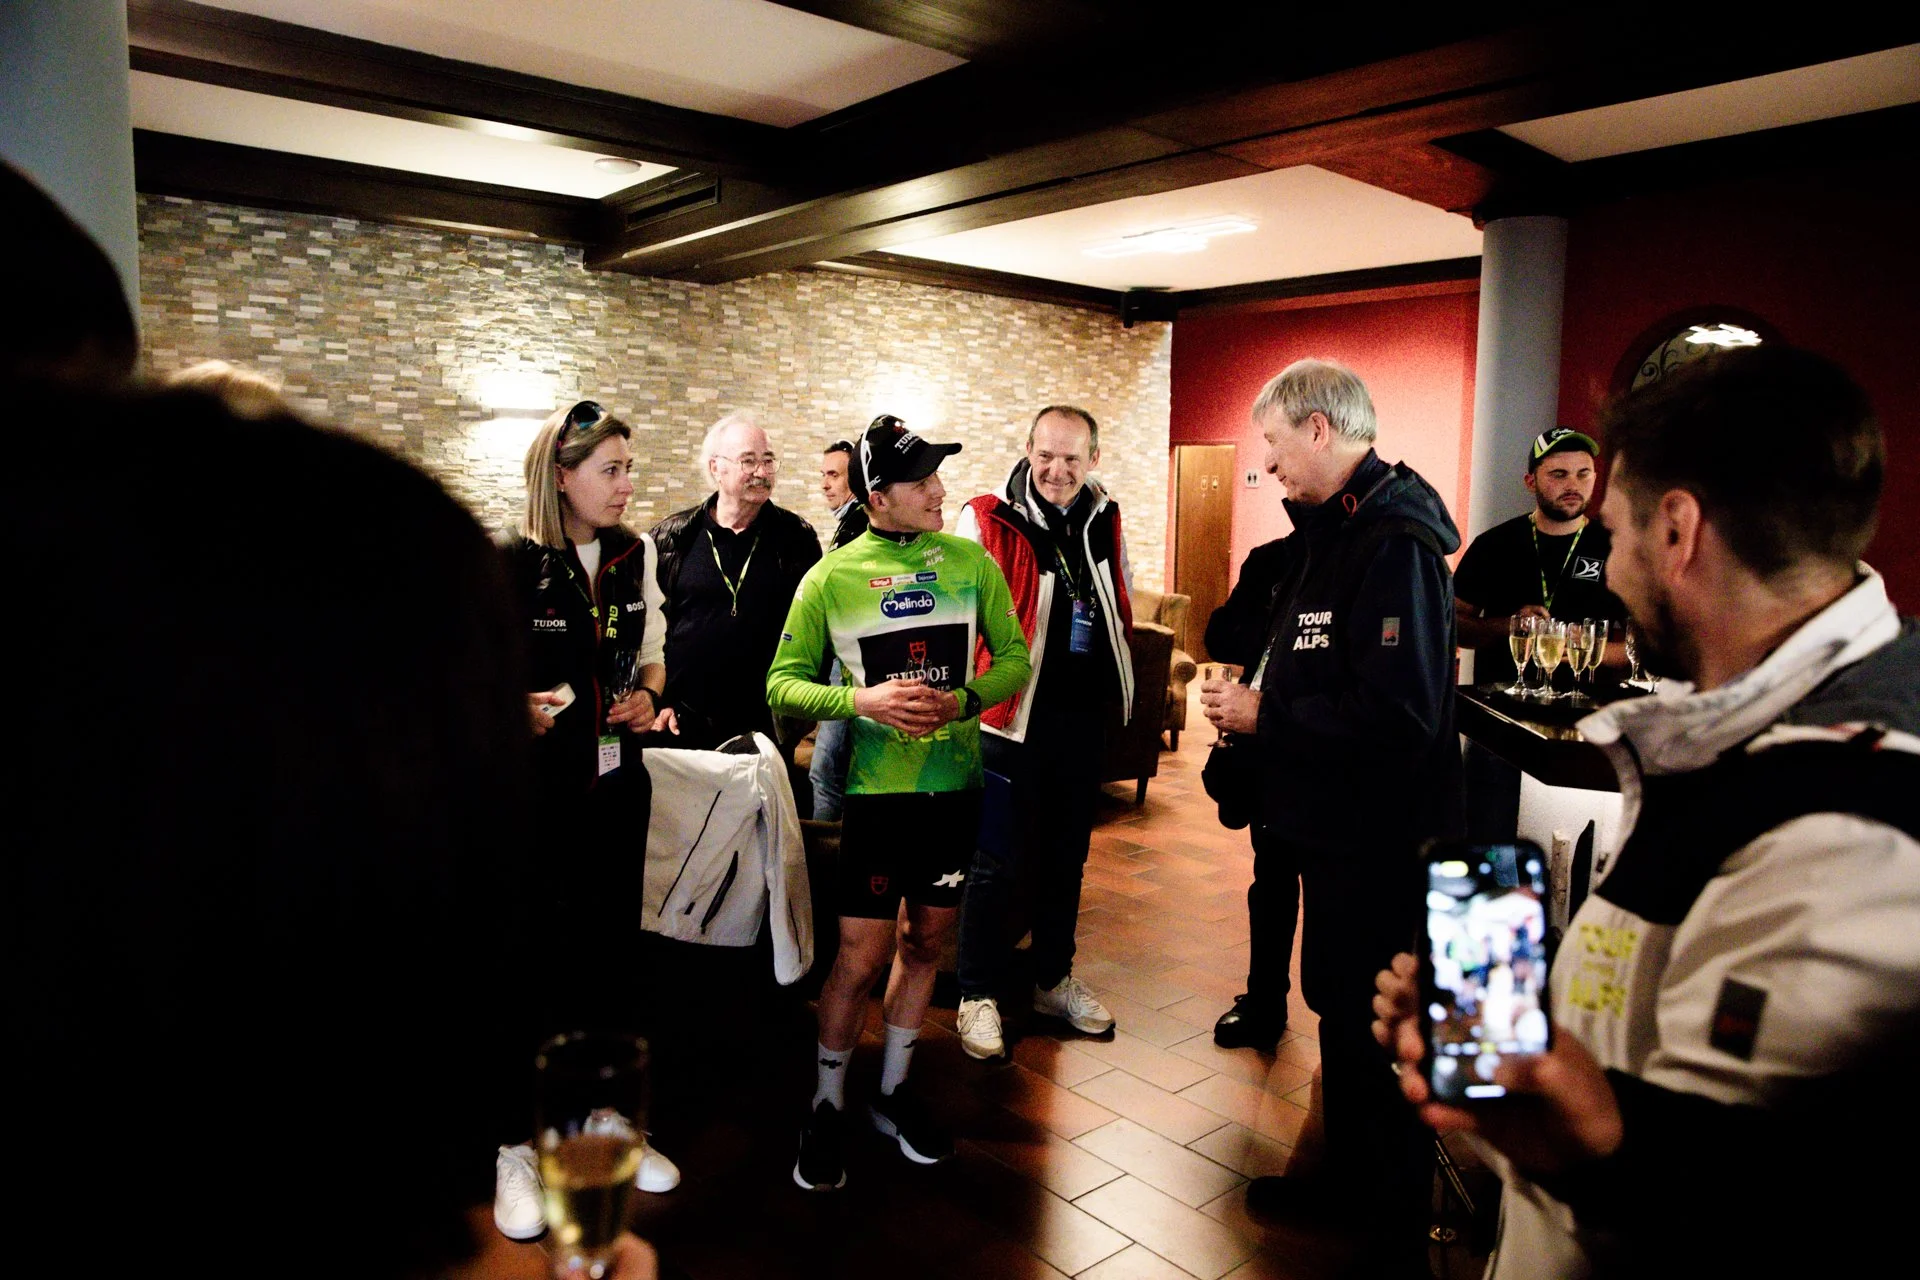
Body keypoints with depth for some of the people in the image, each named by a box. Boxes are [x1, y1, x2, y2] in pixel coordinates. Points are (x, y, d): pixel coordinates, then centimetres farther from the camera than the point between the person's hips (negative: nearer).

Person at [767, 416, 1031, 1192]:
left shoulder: (969, 562, 0)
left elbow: (1015, 656, 5)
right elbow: (783, 683, -4)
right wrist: (862, 700, -20)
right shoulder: (831, 577, -7)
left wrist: (964, 700, -14)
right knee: (862, 956, 0)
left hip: (955, 783, 3)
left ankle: (893, 1092, 33)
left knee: (926, 943, 14)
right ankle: (826, 1106, 22)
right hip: (876, 786, -3)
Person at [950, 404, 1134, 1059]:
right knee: (994, 859, 4)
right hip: (1012, 717, -5)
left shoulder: (1105, 522, 7)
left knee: (1065, 856, 17)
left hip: (1084, 717, 6)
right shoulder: (986, 521, -10)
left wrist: (1117, 689, 17)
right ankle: (978, 994, 20)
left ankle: (1054, 980, 34)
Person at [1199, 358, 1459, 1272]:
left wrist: (1264, 716, -20)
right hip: (1333, 823, 10)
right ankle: (1347, 1175, 42)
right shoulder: (1330, 527, 10)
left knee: (1378, 1032, 5)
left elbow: (1395, 712, -31)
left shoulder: (1393, 542, -23)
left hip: (1378, 838, -10)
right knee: (1335, 1003, 22)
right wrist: (1251, 695, 0)